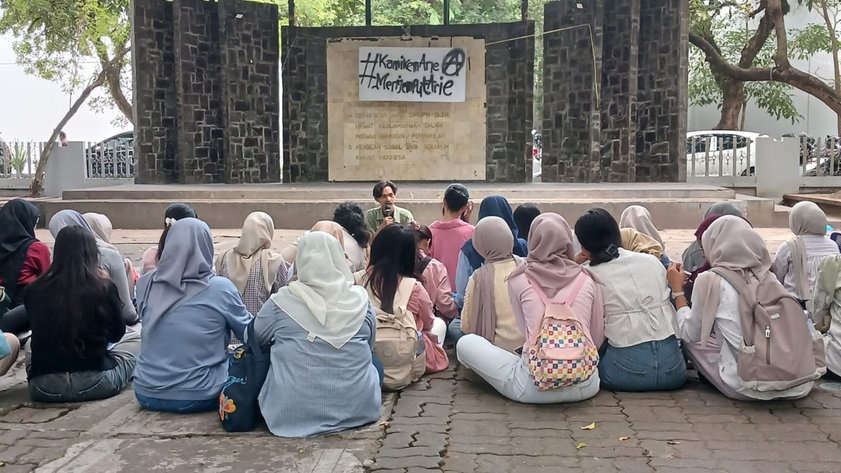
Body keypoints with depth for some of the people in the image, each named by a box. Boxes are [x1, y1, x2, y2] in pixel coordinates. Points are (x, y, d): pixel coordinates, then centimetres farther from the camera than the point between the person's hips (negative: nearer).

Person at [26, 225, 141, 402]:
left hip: (42, 386, 2)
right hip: (93, 382, -2)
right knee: (137, 336, 20)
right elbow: (116, 334, 5)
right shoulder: (103, 287, -11)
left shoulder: (35, 290, -3)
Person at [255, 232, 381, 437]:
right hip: (357, 408, 3)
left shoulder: (282, 301, -8)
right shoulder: (360, 299, -2)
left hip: (293, 412, -2)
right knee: (376, 363, 28)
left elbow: (253, 339, 8)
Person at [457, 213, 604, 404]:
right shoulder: (586, 280, 5)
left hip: (535, 387, -1)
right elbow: (598, 339, 12)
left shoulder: (519, 279, 1)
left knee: (465, 343, 11)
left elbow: (526, 330, 9)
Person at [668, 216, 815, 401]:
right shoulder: (767, 277, 9)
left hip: (747, 388, -5)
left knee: (689, 341, 14)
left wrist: (677, 289, 20)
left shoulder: (710, 280, -4)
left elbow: (690, 333, 7)